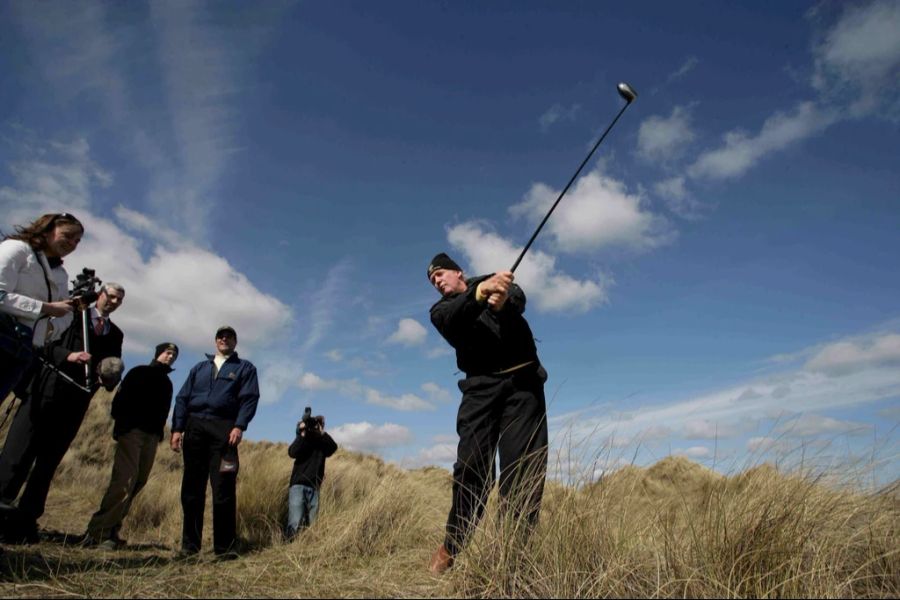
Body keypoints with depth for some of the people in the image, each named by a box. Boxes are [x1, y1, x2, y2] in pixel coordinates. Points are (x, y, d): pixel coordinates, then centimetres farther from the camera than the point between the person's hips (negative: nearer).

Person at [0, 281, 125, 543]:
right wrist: (68, 355, -15)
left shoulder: (115, 334, 18)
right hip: (48, 389, -3)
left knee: (48, 462, 4)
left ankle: (24, 521, 8)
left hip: (76, 401, 3)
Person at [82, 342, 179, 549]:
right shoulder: (139, 372, 7)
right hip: (132, 430, -6)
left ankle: (110, 530, 7)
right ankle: (97, 532, -14)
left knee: (137, 482, 1)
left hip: (152, 435, 6)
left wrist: (159, 431, 9)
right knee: (124, 480, -16)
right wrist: (120, 423, -11)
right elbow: (121, 398, -2)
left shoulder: (166, 382, 23)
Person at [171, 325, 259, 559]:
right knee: (192, 487, 4)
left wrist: (239, 426, -15)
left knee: (223, 488, -9)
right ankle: (189, 545, 13)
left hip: (224, 429, -4)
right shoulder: (199, 368, 23)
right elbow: (182, 398, 16)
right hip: (195, 427, 4)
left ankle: (225, 546, -4)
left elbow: (249, 398, -1)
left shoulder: (245, 368, 12)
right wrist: (177, 429, 3)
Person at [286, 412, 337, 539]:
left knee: (311, 524, 3)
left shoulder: (323, 443, 11)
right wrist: (303, 434, -19)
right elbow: (292, 453, -14)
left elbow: (333, 448, -9)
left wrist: (322, 433, -18)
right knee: (295, 523, -15)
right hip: (298, 485, -3)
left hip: (314, 488, 3)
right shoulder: (303, 439, 4)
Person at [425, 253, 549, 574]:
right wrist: (481, 291, -30)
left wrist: (503, 299, -30)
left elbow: (519, 298, -5)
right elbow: (454, 319, -11)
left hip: (523, 380, 0)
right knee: (471, 463, -7)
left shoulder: (494, 281, 18)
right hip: (481, 386, 0)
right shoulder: (441, 310, 15)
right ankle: (451, 547, 6)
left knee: (523, 464, -7)